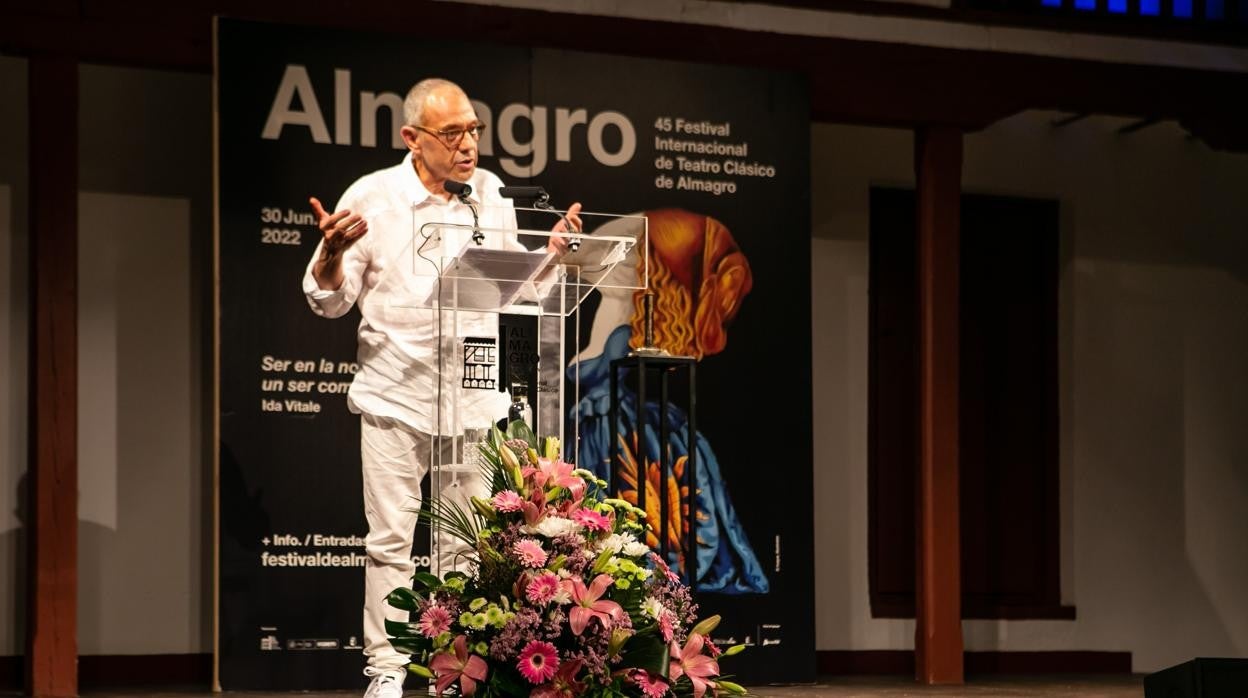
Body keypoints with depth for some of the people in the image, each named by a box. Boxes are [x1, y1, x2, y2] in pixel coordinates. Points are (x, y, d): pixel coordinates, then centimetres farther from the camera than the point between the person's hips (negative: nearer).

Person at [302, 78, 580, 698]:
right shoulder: (372, 196, -5)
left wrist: (552, 253, 1)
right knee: (391, 542, 1)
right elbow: (329, 300, -2)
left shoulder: (491, 194, 5)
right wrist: (333, 252, -21)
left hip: (473, 397, 3)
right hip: (395, 397, -3)